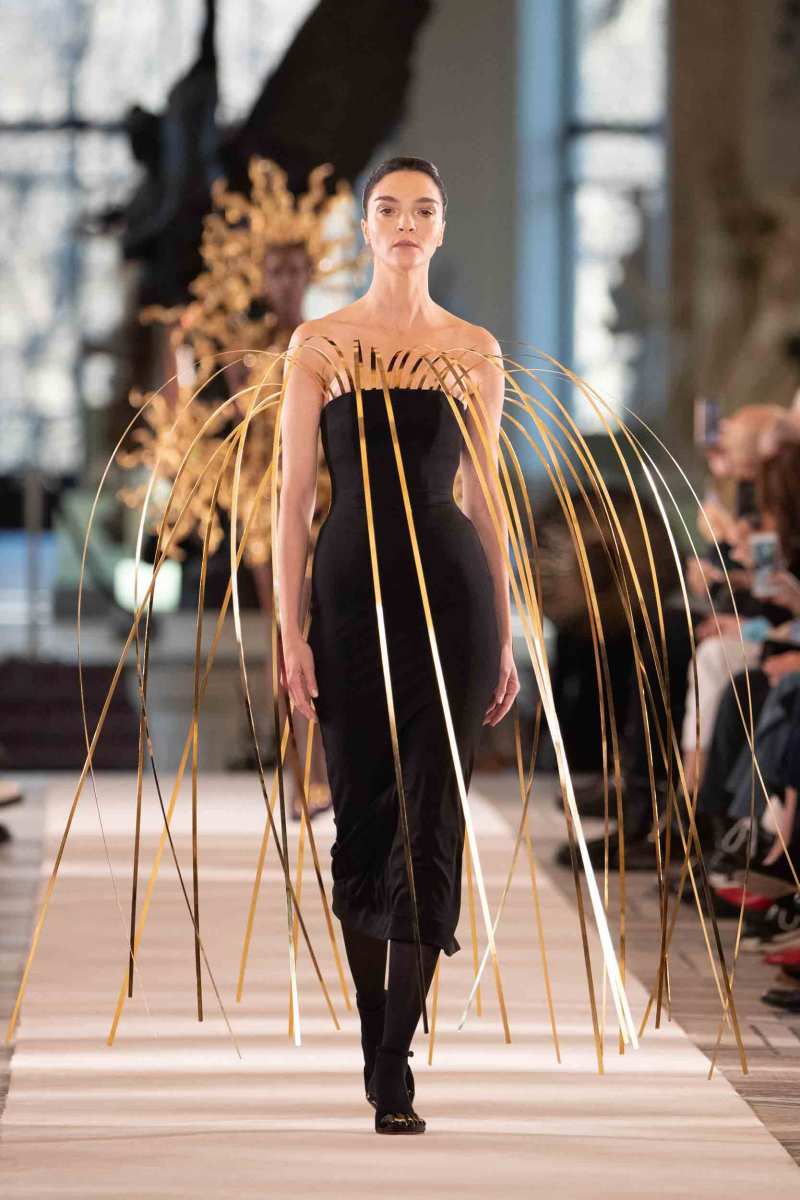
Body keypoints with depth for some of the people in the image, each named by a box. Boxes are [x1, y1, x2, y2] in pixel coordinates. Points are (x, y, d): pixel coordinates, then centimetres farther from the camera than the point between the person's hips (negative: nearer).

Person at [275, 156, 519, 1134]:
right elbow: (293, 495, 1)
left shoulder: (474, 350, 7)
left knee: (430, 823, -6)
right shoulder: (318, 344, 3)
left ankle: (393, 1072, -5)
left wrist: (505, 637, 8)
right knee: (359, 819, 4)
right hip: (350, 585, 0)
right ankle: (378, 1045, 19)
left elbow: (485, 498, 11)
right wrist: (290, 631, -6)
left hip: (450, 586, 0)